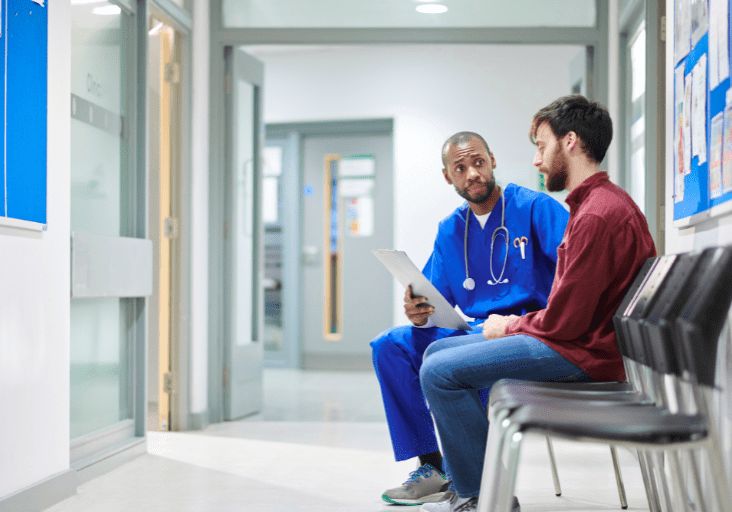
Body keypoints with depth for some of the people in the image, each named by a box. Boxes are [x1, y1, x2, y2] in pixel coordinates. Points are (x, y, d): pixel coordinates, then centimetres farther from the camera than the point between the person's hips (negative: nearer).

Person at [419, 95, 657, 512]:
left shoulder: (598, 215, -21)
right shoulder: (600, 201, 15)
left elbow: (564, 322, -21)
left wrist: (509, 328, -4)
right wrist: (520, 323, 4)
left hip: (583, 353, -11)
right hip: (578, 340, 11)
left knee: (439, 372, -15)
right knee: (440, 351, 12)